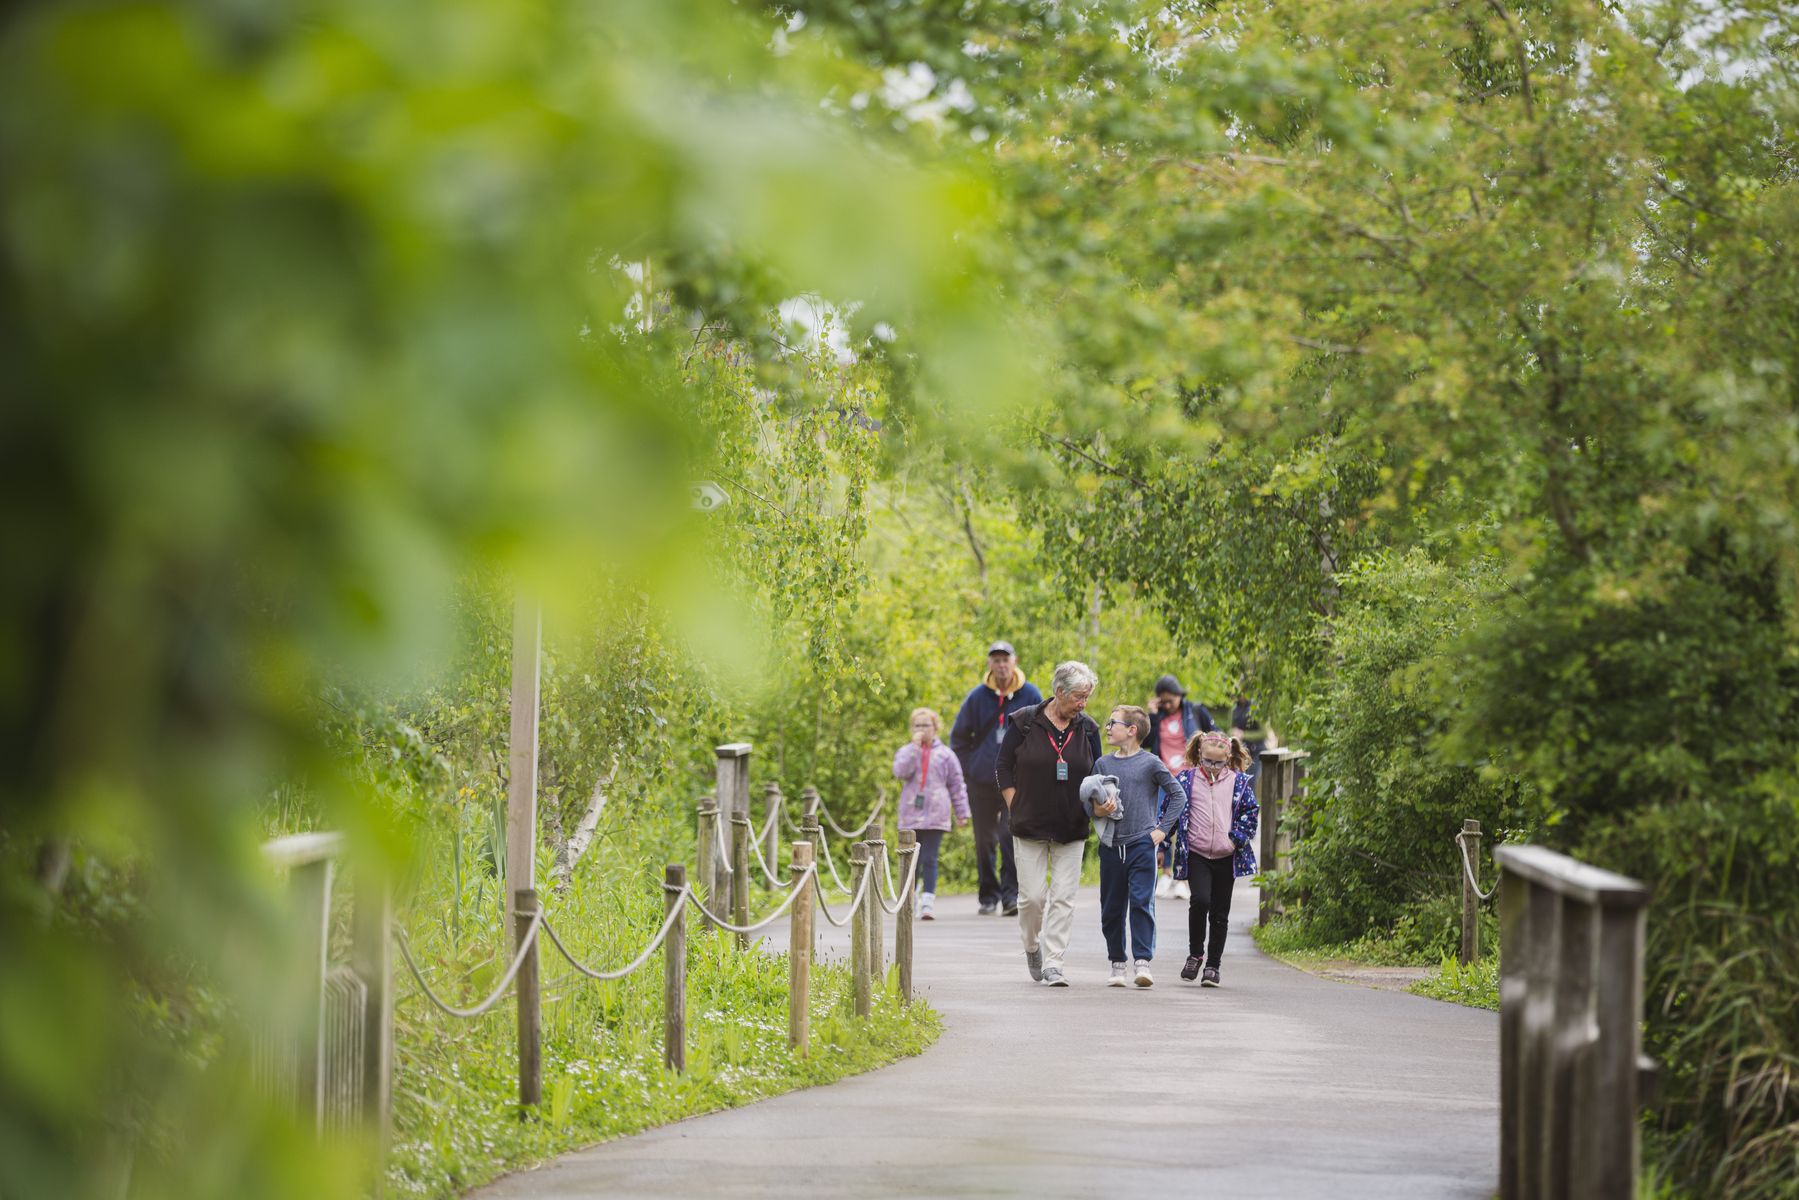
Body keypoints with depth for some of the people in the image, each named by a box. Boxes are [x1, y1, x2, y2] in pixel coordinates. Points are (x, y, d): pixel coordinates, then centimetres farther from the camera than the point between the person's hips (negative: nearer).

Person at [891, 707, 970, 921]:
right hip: (911, 814, 1)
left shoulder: (945, 754, 7)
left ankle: (928, 903, -6)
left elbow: (956, 785, 10)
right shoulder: (906, 751, 8)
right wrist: (915, 747, -15)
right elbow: (900, 771, -12)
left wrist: (962, 812, 9)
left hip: (935, 815, -1)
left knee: (930, 860, -5)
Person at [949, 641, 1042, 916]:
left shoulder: (1030, 695, 1)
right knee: (985, 840, 5)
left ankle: (1011, 893, -14)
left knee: (1011, 835, -16)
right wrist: (970, 767, 6)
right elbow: (958, 736, 14)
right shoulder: (978, 697, 4)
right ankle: (989, 895, 15)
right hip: (982, 781, 2)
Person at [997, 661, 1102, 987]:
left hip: (1072, 829, 2)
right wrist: (1016, 809, -4)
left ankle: (1053, 962, 1)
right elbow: (1003, 768, 2)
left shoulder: (1087, 729, 4)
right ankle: (1032, 947, 25)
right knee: (1032, 895, -2)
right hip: (1030, 826, -2)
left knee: (1063, 897, -3)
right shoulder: (1024, 723, -4)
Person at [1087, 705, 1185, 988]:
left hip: (1142, 844, -4)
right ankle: (1117, 964, 18)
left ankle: (1142, 962, -11)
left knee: (1142, 903, -11)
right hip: (1111, 845, 4)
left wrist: (1162, 829, -2)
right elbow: (1090, 803, 11)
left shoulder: (1150, 763, -1)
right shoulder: (1103, 764, 9)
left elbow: (1178, 796, 3)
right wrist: (1098, 811, -12)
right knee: (1111, 908, 7)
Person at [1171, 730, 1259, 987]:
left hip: (1226, 857, 2)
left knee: (1220, 913, 5)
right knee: (1200, 900, -21)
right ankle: (1195, 954, -1)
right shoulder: (1186, 779, 3)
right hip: (1196, 855, -2)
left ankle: (1212, 966, 15)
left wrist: (1236, 838, -5)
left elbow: (1250, 813, 8)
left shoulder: (1239, 782, 4)